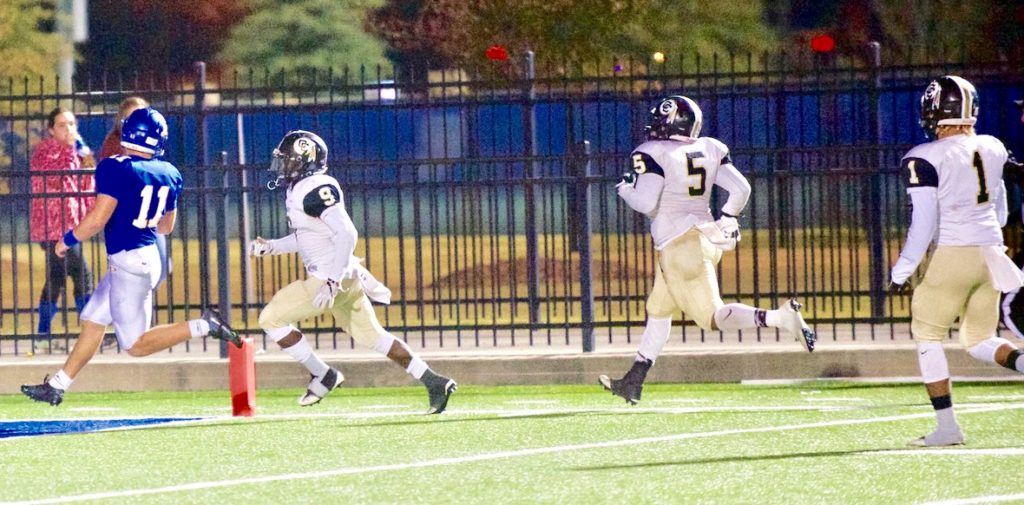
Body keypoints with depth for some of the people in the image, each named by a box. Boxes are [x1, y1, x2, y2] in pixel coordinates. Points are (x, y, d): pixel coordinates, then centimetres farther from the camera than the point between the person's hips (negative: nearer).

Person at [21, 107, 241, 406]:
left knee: (136, 345, -2)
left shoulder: (116, 169, -18)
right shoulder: (168, 174, 5)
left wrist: (68, 240, -4)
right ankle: (57, 385, 24)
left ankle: (202, 326, -13)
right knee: (93, 322, 18)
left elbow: (97, 219, -21)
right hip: (149, 256, 9)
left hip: (128, 262, -9)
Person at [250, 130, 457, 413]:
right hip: (343, 277, 10)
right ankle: (434, 383, 11)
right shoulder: (299, 191, 13)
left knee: (271, 319, -5)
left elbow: (346, 234, -25)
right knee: (371, 335, 13)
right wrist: (270, 247, 16)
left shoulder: (316, 190, -18)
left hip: (332, 278, -10)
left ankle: (322, 376, 0)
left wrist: (332, 283, -28)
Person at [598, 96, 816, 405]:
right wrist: (725, 222, 18)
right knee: (658, 310, 20)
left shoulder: (653, 154, -11)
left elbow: (647, 202, -19)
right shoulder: (709, 150, 8)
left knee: (713, 317, -11)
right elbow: (740, 188, 5)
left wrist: (625, 190, 1)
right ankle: (633, 382, 26)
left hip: (677, 245, -8)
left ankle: (780, 318, -31)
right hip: (705, 238, 8)